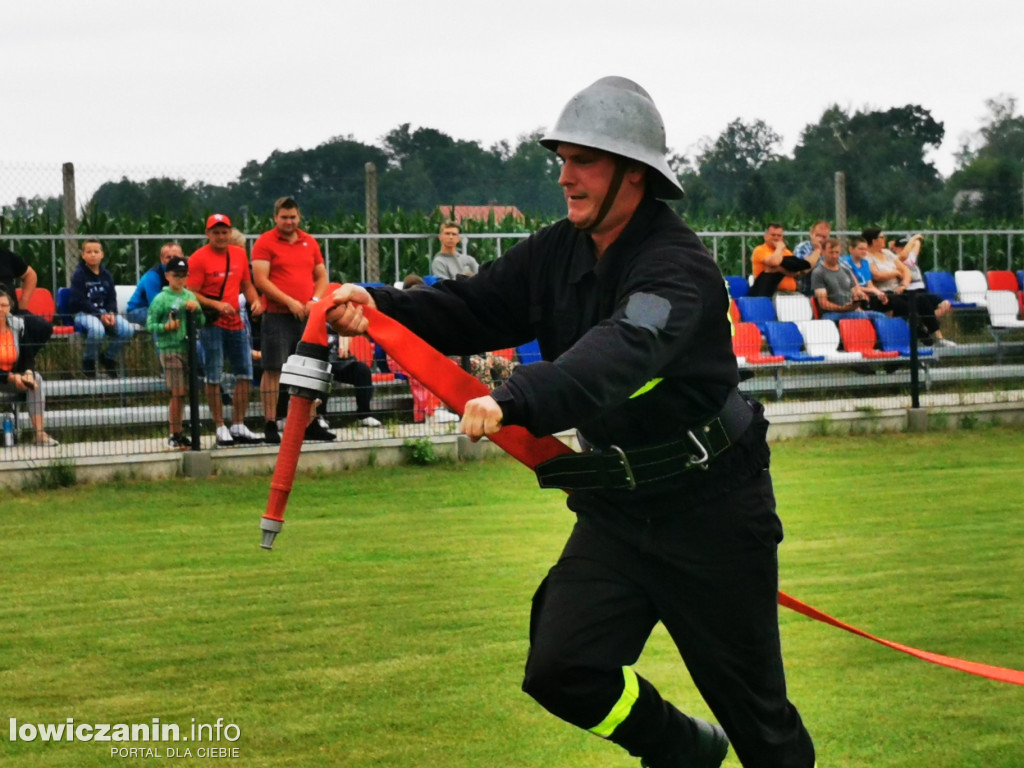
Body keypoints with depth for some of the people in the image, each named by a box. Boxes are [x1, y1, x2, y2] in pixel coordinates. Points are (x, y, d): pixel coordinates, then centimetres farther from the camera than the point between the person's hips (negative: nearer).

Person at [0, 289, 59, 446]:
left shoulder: (18, 325, -3)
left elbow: (26, 357, 1)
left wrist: (28, 373, -19)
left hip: (14, 376, 4)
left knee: (36, 378, -23)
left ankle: (39, 433, -28)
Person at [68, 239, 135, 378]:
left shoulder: (106, 275, 12)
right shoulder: (79, 275, -3)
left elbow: (112, 298, 11)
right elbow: (79, 301, -11)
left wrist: (111, 314, -12)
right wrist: (100, 315, -20)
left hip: (105, 313, 5)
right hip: (84, 313, -5)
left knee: (128, 330, -22)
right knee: (97, 329, -40)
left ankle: (108, 357, 6)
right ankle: (88, 361, -11)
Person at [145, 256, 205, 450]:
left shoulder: (190, 296, 11)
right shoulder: (161, 299, -5)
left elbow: (201, 323, 14)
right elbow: (150, 325, -6)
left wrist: (196, 310, -4)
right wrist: (166, 327, -21)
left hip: (187, 348, 5)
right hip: (170, 348, -5)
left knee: (182, 393, 9)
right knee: (177, 393, -6)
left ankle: (178, 432, 16)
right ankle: (175, 435, 1)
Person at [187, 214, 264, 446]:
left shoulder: (239, 254, 10)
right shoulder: (198, 258, -9)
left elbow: (246, 285, 20)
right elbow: (192, 294, -12)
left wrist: (255, 300, 0)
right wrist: (216, 305, -23)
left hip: (235, 322, 6)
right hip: (212, 324, -6)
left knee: (245, 373, 7)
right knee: (214, 377, -1)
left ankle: (239, 426, 17)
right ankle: (220, 428, 6)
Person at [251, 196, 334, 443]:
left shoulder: (309, 242, 14)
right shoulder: (265, 243, -2)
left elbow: (322, 276, 17)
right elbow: (260, 279, -11)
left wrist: (315, 300, -2)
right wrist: (289, 302, -16)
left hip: (307, 316, 5)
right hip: (277, 317, -5)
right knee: (273, 370, -5)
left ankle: (311, 425, 14)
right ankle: (270, 425, -3)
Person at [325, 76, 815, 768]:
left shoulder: (678, 267, -23)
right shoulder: (560, 252, 2)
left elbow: (616, 356, -40)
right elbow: (474, 308, -1)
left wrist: (515, 401, -54)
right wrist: (381, 309, -20)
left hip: (710, 506, -6)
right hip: (617, 505, 7)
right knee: (561, 668, -5)